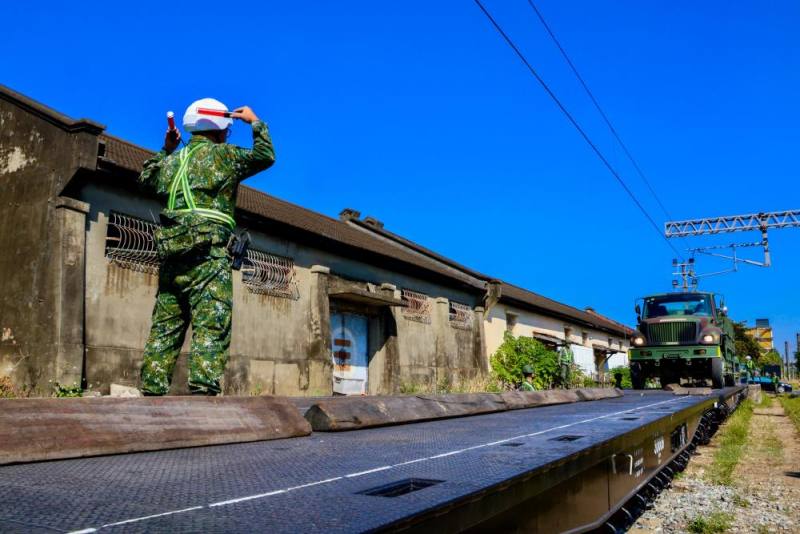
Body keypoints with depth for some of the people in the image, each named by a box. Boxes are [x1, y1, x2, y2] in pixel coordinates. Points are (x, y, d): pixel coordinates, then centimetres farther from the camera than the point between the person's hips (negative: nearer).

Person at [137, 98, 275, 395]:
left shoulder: (172, 161, 22)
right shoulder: (222, 154, 5)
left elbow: (146, 178, 40)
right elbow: (265, 156, 12)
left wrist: (167, 150, 44)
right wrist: (255, 122, 25)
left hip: (171, 253, 7)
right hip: (208, 253, -6)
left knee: (164, 329, 9)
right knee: (211, 326, -13)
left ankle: (153, 391, 8)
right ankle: (203, 388, -24)